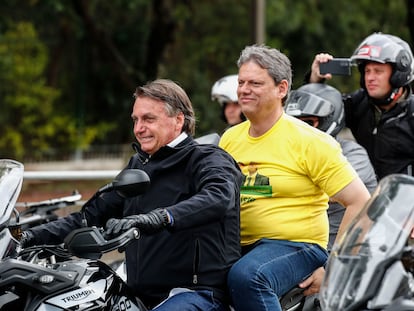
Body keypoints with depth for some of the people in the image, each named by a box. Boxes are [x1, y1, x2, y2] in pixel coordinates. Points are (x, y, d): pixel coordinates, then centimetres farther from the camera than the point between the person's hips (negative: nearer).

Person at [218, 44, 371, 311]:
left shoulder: (309, 141, -6)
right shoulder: (230, 138, 13)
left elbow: (361, 202, -8)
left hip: (294, 246, -6)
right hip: (238, 249, 6)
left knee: (246, 276, -36)